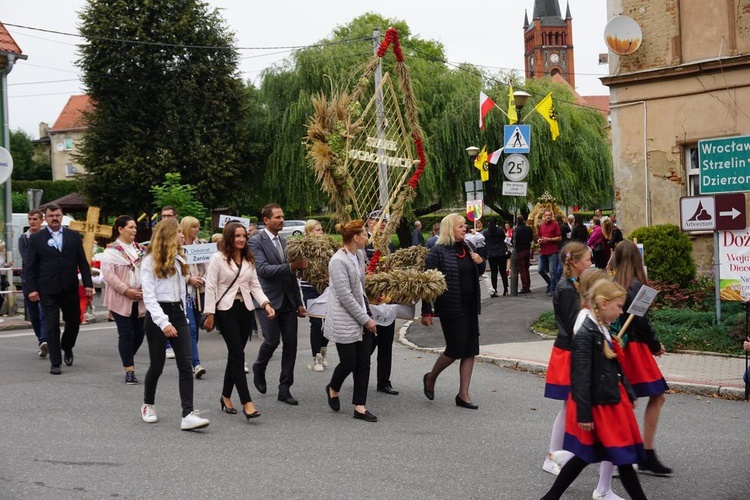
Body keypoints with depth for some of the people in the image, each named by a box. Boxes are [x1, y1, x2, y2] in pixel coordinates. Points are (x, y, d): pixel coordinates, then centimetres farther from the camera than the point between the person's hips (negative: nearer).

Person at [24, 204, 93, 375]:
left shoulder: (74, 236, 7)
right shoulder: (36, 238, 2)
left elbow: (83, 262, 6)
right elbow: (31, 266, 1)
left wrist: (88, 284, -1)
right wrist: (32, 289, -6)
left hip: (70, 289, 2)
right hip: (48, 290, -2)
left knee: (74, 322, 9)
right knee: (51, 326, -1)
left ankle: (67, 347, 38)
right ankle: (55, 363, 5)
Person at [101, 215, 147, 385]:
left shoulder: (141, 249, 13)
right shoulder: (112, 250, -6)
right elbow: (108, 274, -14)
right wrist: (126, 291, -18)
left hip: (140, 299, 5)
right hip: (121, 300, -5)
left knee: (139, 333, 7)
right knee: (126, 334, -3)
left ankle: (127, 360, 30)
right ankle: (129, 370, 3)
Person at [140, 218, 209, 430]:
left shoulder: (179, 259, 15)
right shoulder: (150, 261, -7)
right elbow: (148, 296, -13)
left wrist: (181, 314, 9)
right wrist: (163, 322, -22)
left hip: (178, 313, 6)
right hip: (157, 315, -6)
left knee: (186, 365, -7)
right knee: (157, 365, 5)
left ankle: (188, 414, -12)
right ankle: (148, 405, 29)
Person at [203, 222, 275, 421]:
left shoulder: (248, 260, 12)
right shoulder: (218, 258, -5)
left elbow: (255, 285, 9)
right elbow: (210, 287, -6)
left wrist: (266, 303, -7)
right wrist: (210, 314, -10)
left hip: (246, 309, 6)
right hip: (226, 310, -5)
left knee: (235, 355, 10)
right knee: (238, 355, -11)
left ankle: (226, 396, 24)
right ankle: (247, 403, -15)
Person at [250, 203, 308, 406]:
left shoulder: (284, 242, 15)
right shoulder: (256, 242, -7)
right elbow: (263, 269, -20)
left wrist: (299, 302, 17)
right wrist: (290, 266, -27)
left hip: (288, 301, 6)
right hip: (268, 300, -6)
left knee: (291, 344, 2)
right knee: (272, 340, -10)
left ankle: (284, 389, 9)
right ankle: (259, 369, 22)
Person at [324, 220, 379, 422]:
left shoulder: (359, 255, 8)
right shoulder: (338, 261, -17)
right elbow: (345, 296, -19)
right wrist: (365, 319, -16)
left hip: (362, 317, 8)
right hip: (344, 320, -8)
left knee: (363, 364, 5)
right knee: (348, 363, 0)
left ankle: (360, 407, 11)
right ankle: (333, 389, 31)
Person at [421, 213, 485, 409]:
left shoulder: (468, 247, 11)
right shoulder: (438, 252, -10)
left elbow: (478, 273, 24)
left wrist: (480, 262, 0)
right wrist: (426, 312, -15)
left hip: (469, 307, 7)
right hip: (450, 308, -7)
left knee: (470, 350, 5)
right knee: (456, 348, -5)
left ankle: (463, 394, 12)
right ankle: (430, 378, 21)